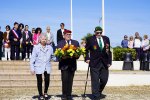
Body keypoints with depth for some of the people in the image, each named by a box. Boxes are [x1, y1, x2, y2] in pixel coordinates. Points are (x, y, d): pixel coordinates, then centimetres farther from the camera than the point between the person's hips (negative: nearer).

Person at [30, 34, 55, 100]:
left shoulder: (50, 47, 8)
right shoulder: (36, 47, 1)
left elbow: (52, 57, 13)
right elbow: (32, 58, 0)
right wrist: (32, 68, -4)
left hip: (47, 67, 2)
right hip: (38, 67, -2)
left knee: (47, 80, -6)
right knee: (39, 81, 3)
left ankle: (45, 93, 18)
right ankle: (41, 95, 17)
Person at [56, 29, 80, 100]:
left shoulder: (76, 43, 13)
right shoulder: (60, 43, 7)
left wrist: (75, 56, -11)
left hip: (72, 65, 2)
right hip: (64, 64, -2)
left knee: (70, 81, 4)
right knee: (65, 80, -9)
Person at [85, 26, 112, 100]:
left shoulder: (106, 39, 6)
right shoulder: (90, 39, -4)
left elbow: (109, 51, 9)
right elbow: (86, 50, 6)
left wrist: (109, 61, 4)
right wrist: (87, 58, -7)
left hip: (104, 63, 4)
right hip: (94, 63, -3)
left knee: (104, 79, 7)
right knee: (95, 80, -2)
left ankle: (99, 92, 29)